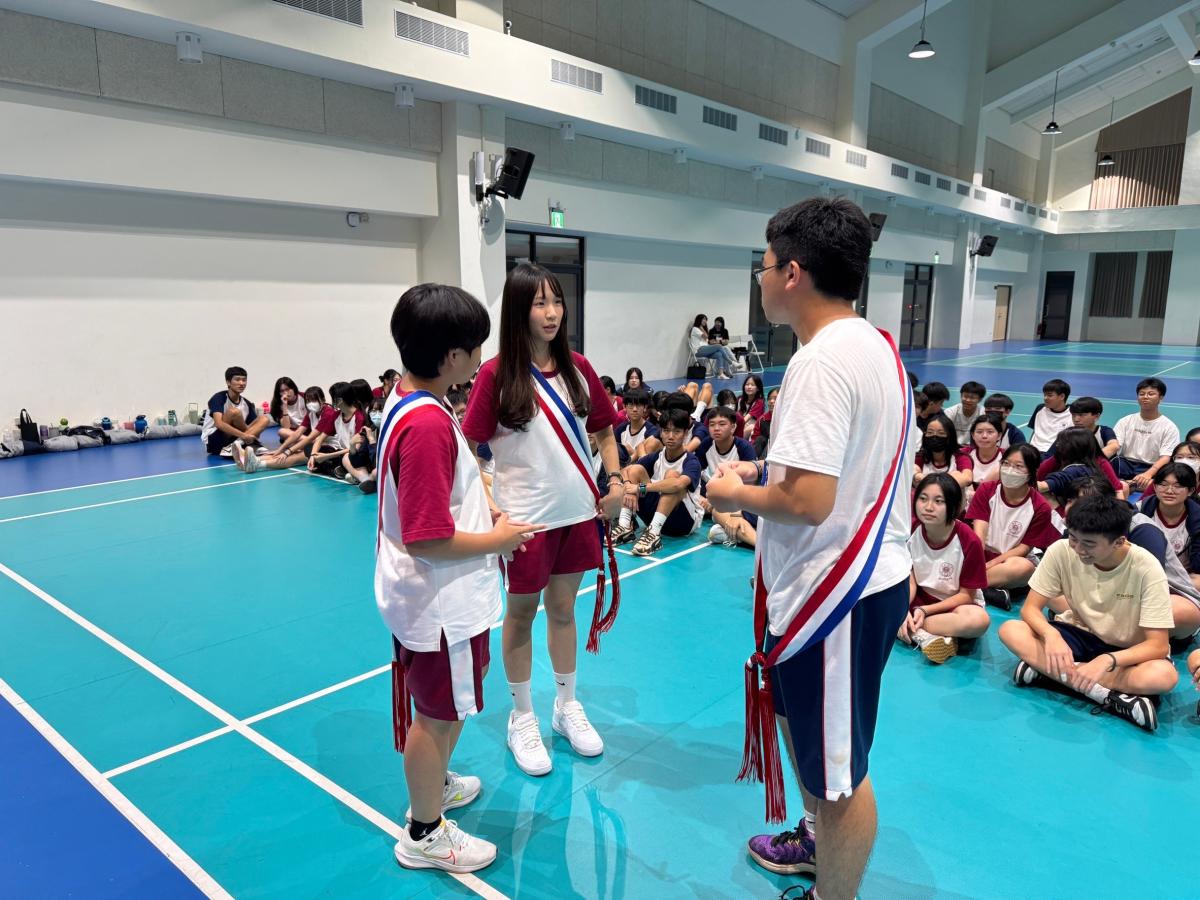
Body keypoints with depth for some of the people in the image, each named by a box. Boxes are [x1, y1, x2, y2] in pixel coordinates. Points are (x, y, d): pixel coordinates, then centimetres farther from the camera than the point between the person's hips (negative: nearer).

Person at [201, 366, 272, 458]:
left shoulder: (247, 404, 7)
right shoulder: (219, 398, -12)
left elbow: (255, 427, 5)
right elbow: (219, 424, -29)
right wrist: (243, 435, -39)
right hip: (213, 441, -6)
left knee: (264, 419, -13)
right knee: (234, 412, -29)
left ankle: (237, 444, -34)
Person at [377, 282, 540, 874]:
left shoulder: (408, 400, 3)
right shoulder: (428, 425, -29)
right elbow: (426, 539, -29)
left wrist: (487, 513, 6)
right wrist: (497, 539, -15)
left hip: (446, 599, 10)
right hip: (440, 605, -10)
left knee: (447, 707, 29)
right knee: (438, 714, 11)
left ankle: (434, 783, 53)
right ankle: (424, 835, 33)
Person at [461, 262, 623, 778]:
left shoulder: (578, 368, 1)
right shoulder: (496, 374, -11)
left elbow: (604, 430, 12)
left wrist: (616, 481, 1)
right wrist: (490, 508, -17)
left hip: (578, 512, 4)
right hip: (525, 518, -4)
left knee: (564, 608, 17)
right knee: (521, 614, 12)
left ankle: (567, 707, 36)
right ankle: (522, 719, 30)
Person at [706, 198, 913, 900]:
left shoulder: (823, 359, -24)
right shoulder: (877, 345, 8)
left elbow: (808, 500, -30)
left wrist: (735, 494, -12)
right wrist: (767, 473, 12)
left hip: (836, 595, -11)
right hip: (877, 576, 11)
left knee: (837, 767, 8)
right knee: (805, 724, 29)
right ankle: (821, 840, 50)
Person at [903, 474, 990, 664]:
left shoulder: (969, 541, -21)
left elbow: (966, 595, -13)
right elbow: (909, 581, -10)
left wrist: (925, 611, -22)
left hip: (955, 604, -3)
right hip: (919, 599, 3)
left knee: (978, 620, -38)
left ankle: (913, 630, -26)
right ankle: (923, 636, -29)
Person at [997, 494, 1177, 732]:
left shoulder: (1146, 569, -24)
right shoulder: (1061, 551, -20)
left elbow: (1158, 645, -23)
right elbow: (1030, 608, -15)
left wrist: (1107, 660, -41)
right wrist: (1051, 635, -37)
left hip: (1124, 651, -2)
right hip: (1079, 635, 2)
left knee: (1164, 676, -35)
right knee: (1010, 630, -26)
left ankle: (1046, 671, -28)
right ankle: (1109, 696, -30)